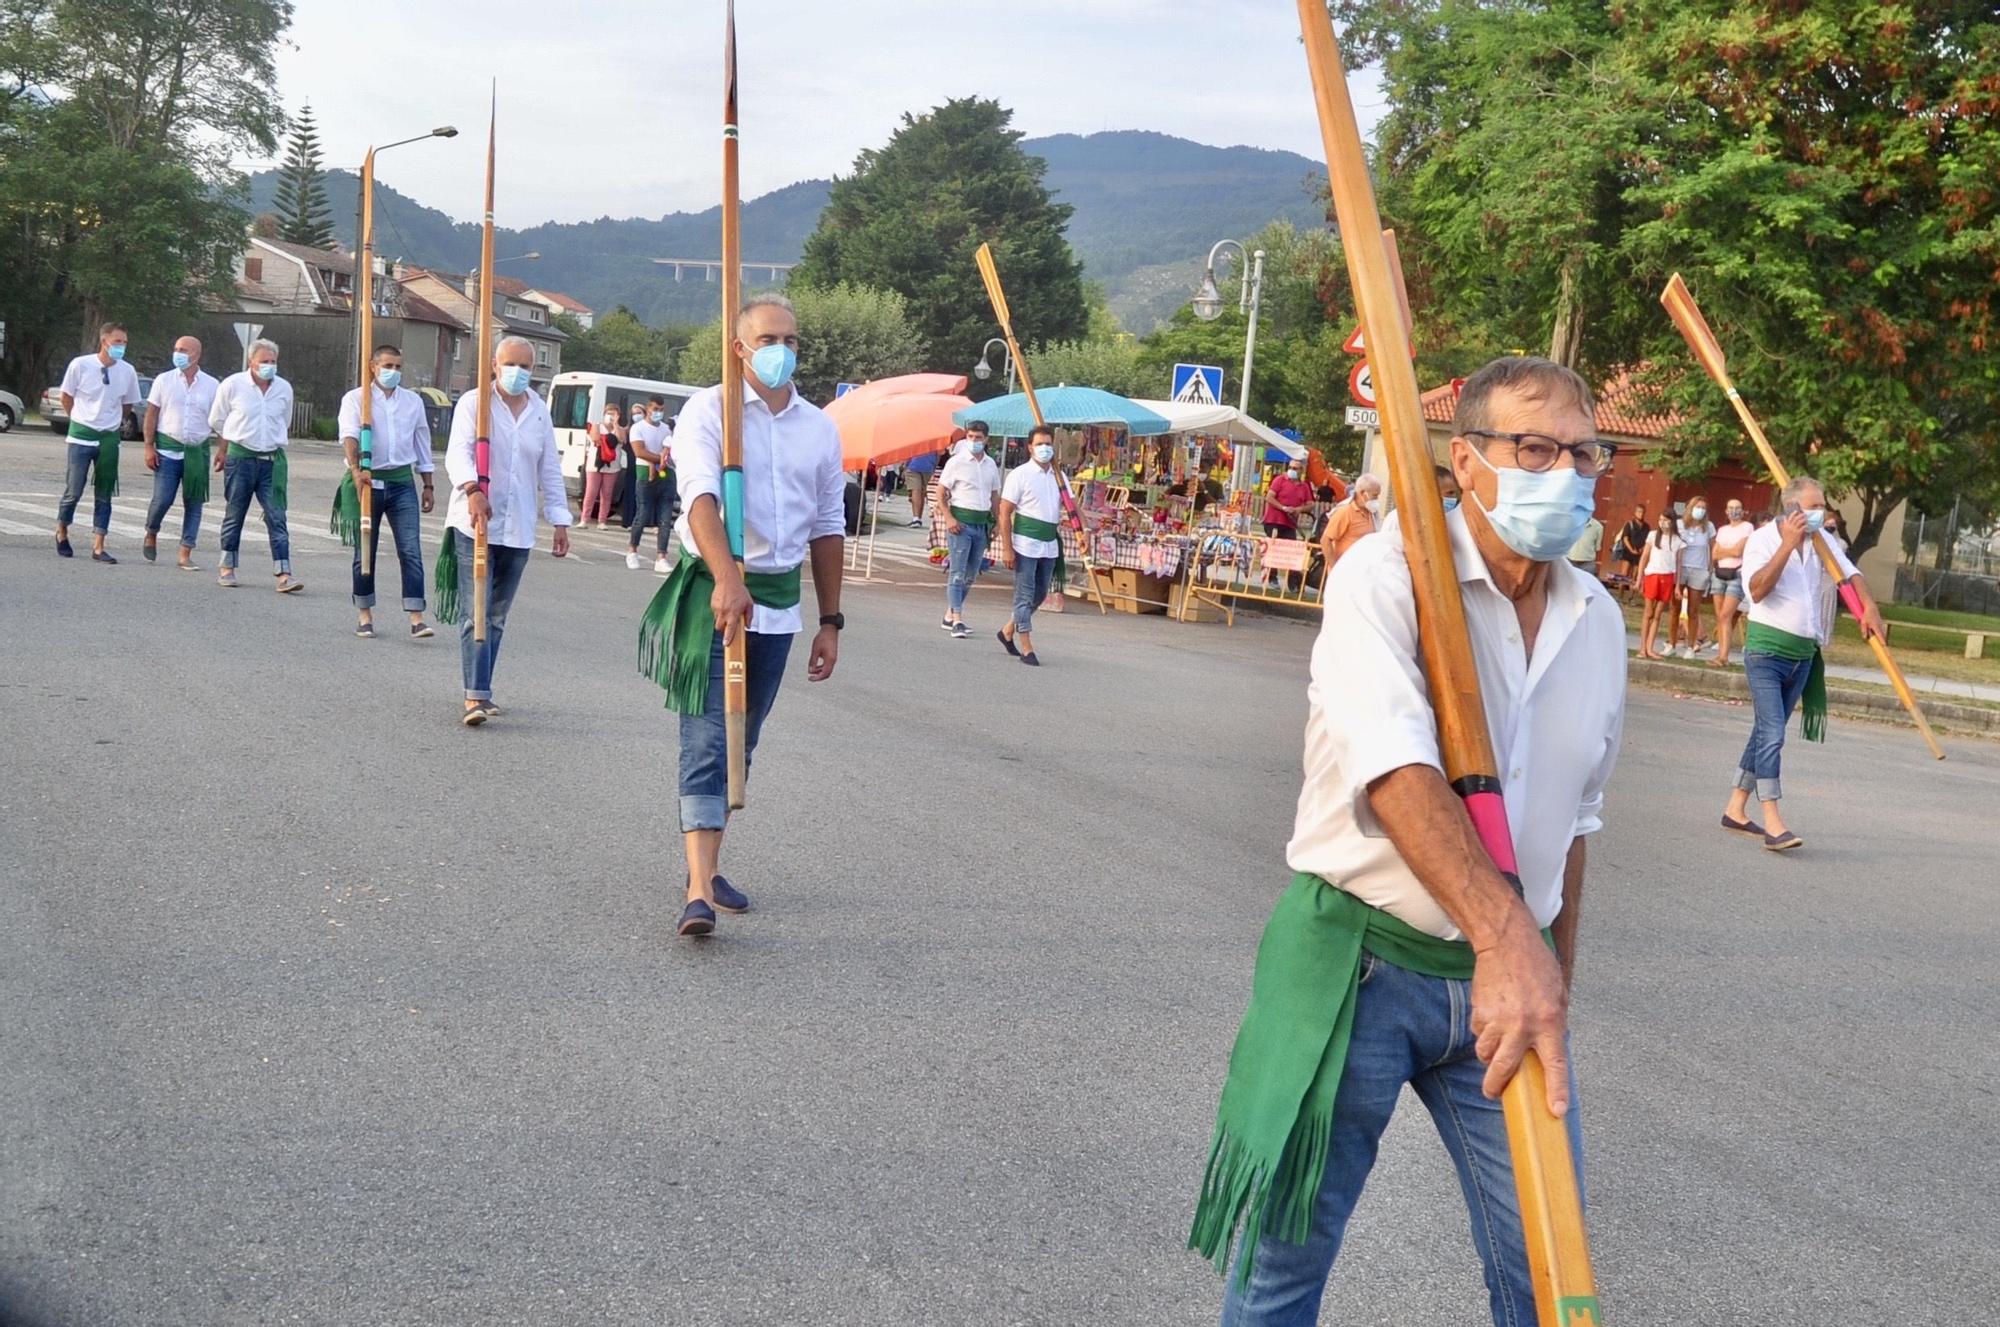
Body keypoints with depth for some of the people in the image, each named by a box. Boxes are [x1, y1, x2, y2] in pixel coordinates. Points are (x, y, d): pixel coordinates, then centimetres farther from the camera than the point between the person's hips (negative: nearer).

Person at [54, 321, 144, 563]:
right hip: (82, 436, -2)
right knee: (74, 491, 0)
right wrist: (81, 420, 10)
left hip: (110, 437, 2)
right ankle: (61, 532, 25)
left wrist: (112, 421, 12)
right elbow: (67, 397, 4)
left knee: (104, 495, 3)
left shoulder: (127, 372, -3)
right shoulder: (80, 365, -10)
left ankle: (98, 547, 8)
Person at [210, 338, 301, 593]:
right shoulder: (233, 385, -1)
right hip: (240, 457, -2)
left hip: (273, 459, 2)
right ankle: (227, 569, 17)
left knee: (277, 517, -5)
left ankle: (284, 574, -11)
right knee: (234, 515, 6)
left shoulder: (284, 388, 7)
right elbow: (217, 421, 10)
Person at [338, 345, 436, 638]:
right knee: (365, 551, 6)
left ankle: (416, 618, -11)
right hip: (367, 481, -2)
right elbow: (349, 435, -16)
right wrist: (356, 469, -33)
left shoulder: (413, 401, 13)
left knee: (411, 550, -8)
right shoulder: (355, 399, 0)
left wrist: (428, 485, 16)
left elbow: (422, 445, 19)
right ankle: (364, 615, 18)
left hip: (402, 482, 2)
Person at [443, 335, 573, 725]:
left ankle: (481, 691, 17)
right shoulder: (474, 402, -2)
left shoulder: (539, 412, 14)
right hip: (475, 524, -5)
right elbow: (458, 452, -16)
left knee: (497, 615, 9)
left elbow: (550, 469, 18)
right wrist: (472, 489, -35)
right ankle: (476, 696, -15)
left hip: (518, 530, 5)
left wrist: (559, 520, 12)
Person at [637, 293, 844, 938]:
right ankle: (699, 893, -17)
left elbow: (827, 527, 16)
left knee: (741, 743, 13)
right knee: (708, 741, -11)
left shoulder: (820, 429, 10)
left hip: (779, 599, 5)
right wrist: (728, 578, -38)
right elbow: (700, 496, -22)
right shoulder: (708, 411, -6)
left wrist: (831, 622, 15)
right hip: (712, 590, -5)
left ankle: (707, 867, 26)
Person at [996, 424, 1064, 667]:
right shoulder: (1020, 475, -7)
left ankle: (1008, 631, 31)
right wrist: (1006, 548, -13)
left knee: (1039, 594, 13)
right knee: (1025, 596, -2)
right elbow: (1005, 513, -8)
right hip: (1026, 544, -6)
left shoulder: (1058, 476, 11)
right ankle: (1026, 648, 3)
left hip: (1049, 545, 6)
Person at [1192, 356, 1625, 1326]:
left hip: (1512, 977, 6)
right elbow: (1394, 768, -30)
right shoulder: (1385, 575, -14)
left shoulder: (1599, 621, 7)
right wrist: (1506, 937, -40)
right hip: (1360, 957, -5)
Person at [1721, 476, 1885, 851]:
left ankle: (1735, 809, 22)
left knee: (1767, 732, 12)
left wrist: (1869, 608, -4)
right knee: (1772, 734, -15)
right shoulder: (1763, 540, -11)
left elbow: (1850, 574, 14)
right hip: (1767, 650, -7)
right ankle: (1773, 823, -18)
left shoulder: (1821, 541, 6)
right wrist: (1788, 544, -27)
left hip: (1803, 653, 7)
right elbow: (1757, 589, -24)